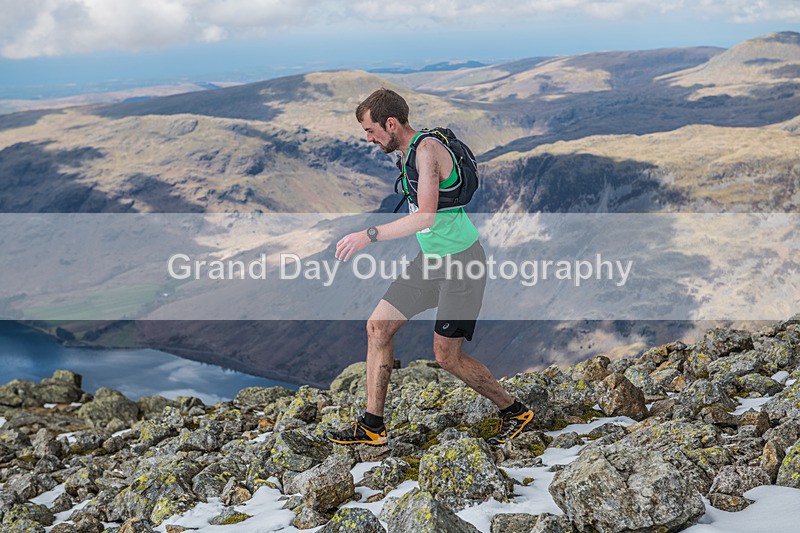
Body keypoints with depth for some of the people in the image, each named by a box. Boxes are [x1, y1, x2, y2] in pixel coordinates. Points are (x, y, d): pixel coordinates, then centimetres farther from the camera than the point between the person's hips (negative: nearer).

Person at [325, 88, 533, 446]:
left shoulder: (428, 148, -19)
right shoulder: (408, 154, 11)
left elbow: (426, 216, -29)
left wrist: (369, 235, -30)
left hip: (461, 260, -9)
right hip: (430, 258, 9)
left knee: (447, 355, -5)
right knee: (378, 326, 4)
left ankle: (514, 411, 16)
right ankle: (372, 426, 11)